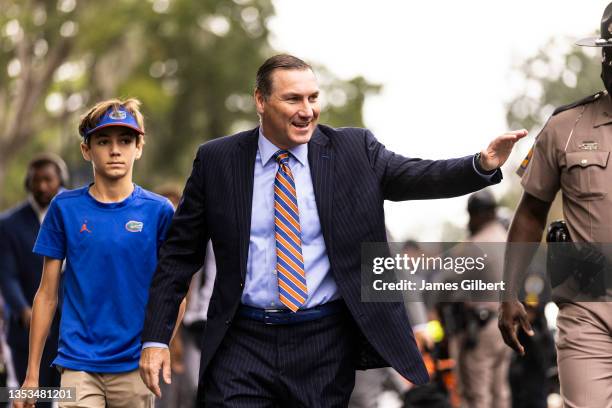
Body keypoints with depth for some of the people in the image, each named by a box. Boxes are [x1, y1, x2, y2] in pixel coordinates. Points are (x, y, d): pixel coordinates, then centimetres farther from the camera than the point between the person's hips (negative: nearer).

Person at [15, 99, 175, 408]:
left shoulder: (158, 211, 1)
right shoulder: (65, 208, 3)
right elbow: (47, 294, 6)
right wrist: (32, 373, 4)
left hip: (134, 364, 1)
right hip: (78, 366, 0)